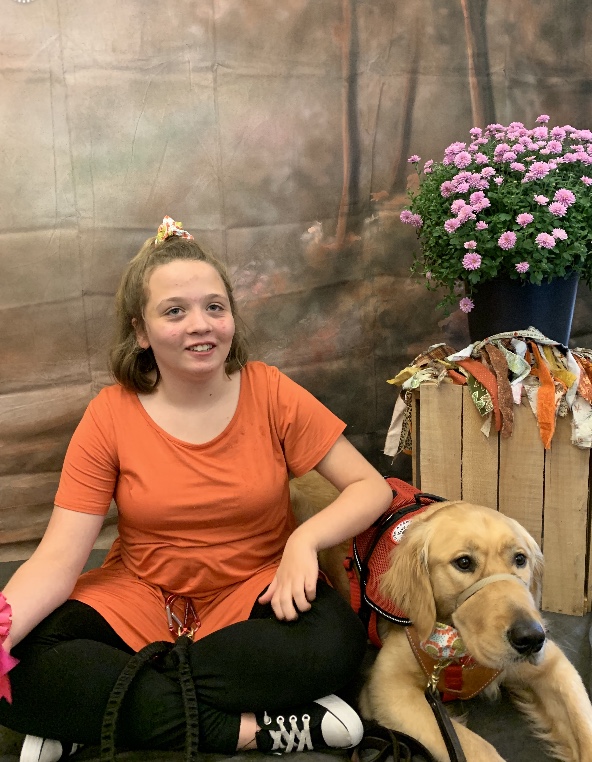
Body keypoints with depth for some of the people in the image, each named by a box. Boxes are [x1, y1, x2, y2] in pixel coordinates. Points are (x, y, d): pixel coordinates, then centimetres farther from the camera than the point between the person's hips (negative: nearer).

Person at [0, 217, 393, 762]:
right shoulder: (111, 416, -9)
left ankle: (104, 711, -18)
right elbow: (57, 560, -12)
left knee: (335, 641, -32)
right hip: (139, 597, 1)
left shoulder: (271, 393, -9)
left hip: (253, 591, 0)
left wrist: (305, 539, -25)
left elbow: (372, 486, -5)